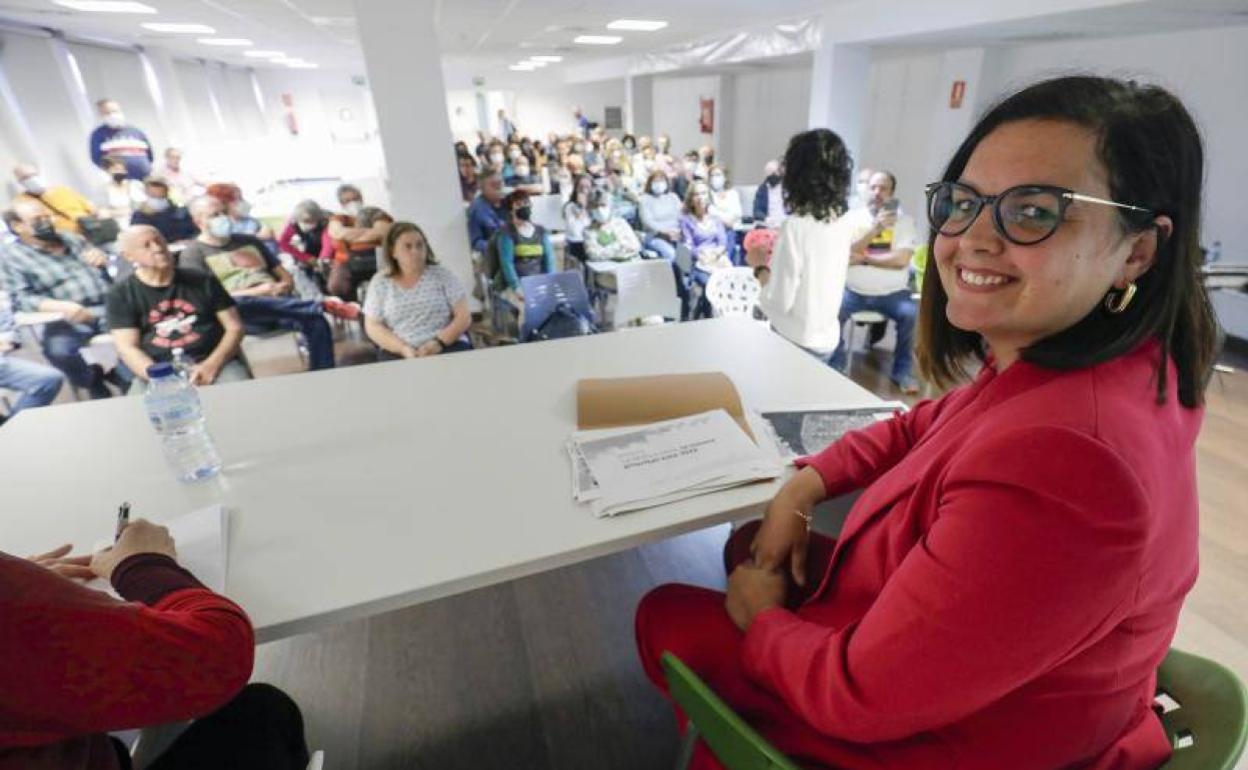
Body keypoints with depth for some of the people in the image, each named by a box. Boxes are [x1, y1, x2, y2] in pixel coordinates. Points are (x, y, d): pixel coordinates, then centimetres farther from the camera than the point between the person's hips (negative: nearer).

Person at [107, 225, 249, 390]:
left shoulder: (203, 281, 13)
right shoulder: (121, 295, 11)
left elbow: (234, 327, 8)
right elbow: (127, 348, 2)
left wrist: (212, 365, -8)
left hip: (215, 363, 0)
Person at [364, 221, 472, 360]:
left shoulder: (442, 275, 6)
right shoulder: (380, 282, 9)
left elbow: (464, 316, 2)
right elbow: (372, 327, 7)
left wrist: (439, 342, -13)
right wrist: (403, 348, -10)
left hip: (447, 347, -1)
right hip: (398, 354, 1)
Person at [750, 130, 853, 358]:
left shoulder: (795, 226, -22)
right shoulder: (840, 224, 0)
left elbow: (779, 301, -21)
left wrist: (760, 267, -5)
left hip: (797, 342, -7)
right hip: (828, 339, 7)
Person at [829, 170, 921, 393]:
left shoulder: (903, 220, 1)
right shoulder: (852, 217, 4)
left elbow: (901, 259, -12)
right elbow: (846, 256, -9)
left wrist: (864, 258, -11)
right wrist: (876, 228, -16)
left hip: (892, 293, -1)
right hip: (854, 290, 1)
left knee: (911, 314, -27)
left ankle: (902, 370, -5)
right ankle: (835, 364, -2)